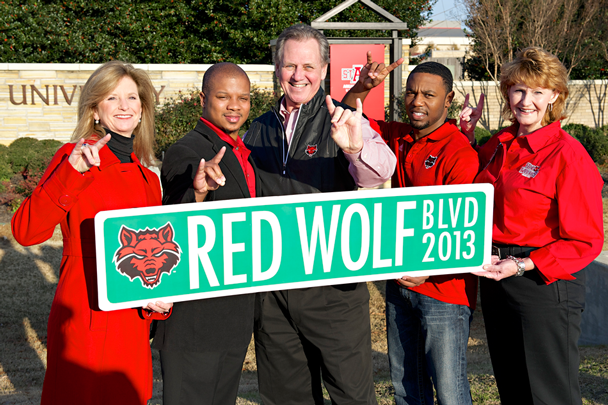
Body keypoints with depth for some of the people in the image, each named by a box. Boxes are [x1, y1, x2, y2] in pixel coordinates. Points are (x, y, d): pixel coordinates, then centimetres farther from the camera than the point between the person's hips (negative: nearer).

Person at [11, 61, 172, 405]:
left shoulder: (148, 180, 13)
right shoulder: (75, 157, -6)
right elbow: (26, 231, -19)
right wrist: (72, 172, -28)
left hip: (133, 322, 6)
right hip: (88, 321, -6)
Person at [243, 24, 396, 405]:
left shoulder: (343, 123, -3)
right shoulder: (258, 130, 11)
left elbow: (381, 170, -22)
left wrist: (356, 147, -45)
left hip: (333, 282, -4)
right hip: (270, 285, 4)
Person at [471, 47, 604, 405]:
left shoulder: (568, 155, -14)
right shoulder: (498, 147, 7)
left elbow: (587, 240, -14)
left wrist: (524, 265, -23)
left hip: (545, 284, -7)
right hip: (495, 279, 7)